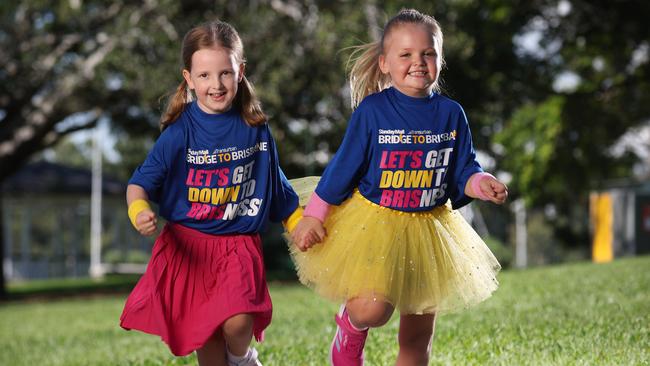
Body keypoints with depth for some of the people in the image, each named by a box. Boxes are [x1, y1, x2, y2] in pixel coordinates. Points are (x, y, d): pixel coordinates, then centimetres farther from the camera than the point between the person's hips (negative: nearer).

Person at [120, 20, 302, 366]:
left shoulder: (255, 129, 1)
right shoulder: (180, 132, -7)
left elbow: (277, 187, 15)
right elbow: (139, 182, -8)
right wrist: (138, 212, -28)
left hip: (239, 246, 0)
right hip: (188, 244, 0)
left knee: (238, 322, -20)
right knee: (205, 337, 4)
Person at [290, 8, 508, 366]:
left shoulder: (451, 114, -1)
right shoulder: (372, 110, -10)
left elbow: (463, 172, 4)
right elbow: (342, 168, -5)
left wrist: (481, 184, -18)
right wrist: (314, 216, -4)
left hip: (429, 228, 4)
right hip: (372, 223, -4)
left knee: (417, 336, 10)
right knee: (372, 309, -26)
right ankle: (350, 327, 12)